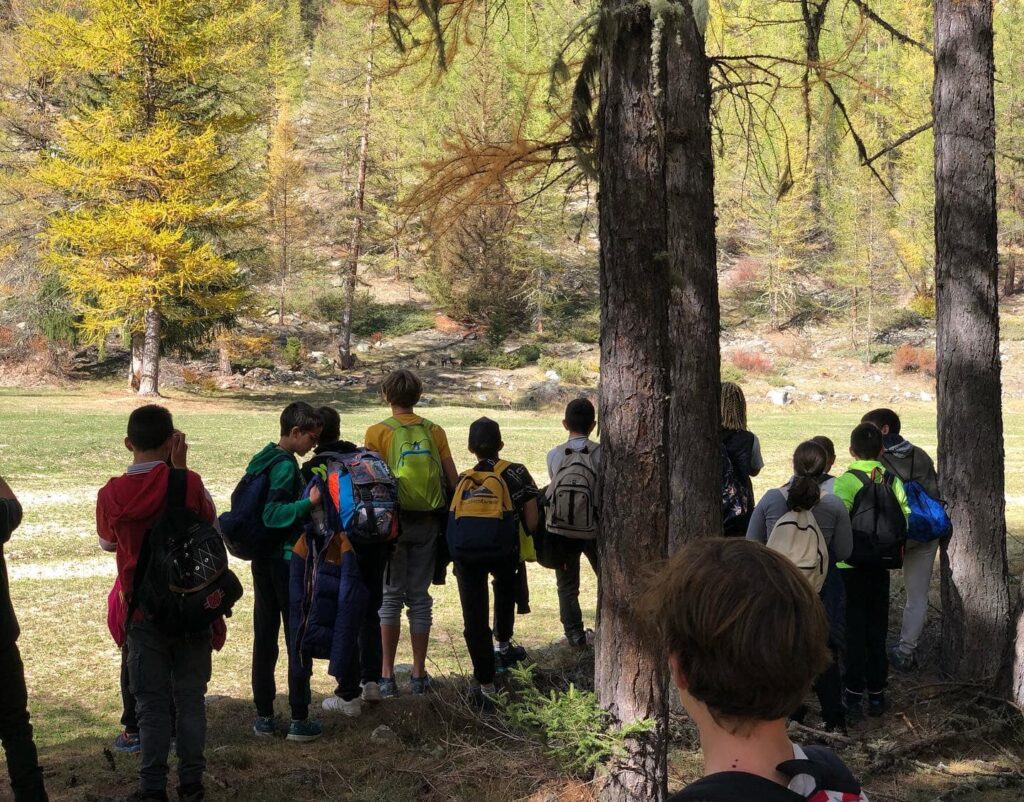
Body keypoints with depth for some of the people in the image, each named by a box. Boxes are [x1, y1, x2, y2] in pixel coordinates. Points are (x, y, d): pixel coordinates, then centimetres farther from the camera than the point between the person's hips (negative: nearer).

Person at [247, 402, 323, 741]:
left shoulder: (261, 459, 10)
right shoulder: (286, 466, -17)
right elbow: (272, 514, -26)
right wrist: (308, 503, -35)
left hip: (262, 559, 9)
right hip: (287, 560, -8)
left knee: (264, 638, 11)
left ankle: (263, 716, 15)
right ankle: (299, 719, 2)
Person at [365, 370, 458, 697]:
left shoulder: (378, 432, -5)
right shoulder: (434, 432, 4)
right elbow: (453, 479, 2)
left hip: (392, 521, -2)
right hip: (427, 522, 2)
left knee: (391, 596, 4)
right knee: (419, 597, 9)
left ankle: (386, 675, 3)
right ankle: (419, 674, 12)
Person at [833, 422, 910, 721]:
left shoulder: (844, 481, -14)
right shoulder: (892, 481, 0)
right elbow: (905, 518, -1)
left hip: (851, 564, -4)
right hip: (881, 563, 4)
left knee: (853, 630, 4)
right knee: (877, 629, 14)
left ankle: (854, 696, 5)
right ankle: (876, 693, 19)